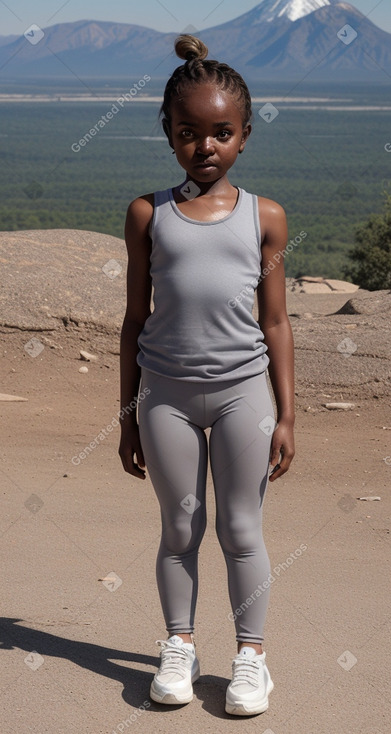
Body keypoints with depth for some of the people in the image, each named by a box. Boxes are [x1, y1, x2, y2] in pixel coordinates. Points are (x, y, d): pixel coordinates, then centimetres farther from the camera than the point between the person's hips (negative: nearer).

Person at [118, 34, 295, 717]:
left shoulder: (265, 217, 2)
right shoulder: (149, 214, 2)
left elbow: (275, 322, 5)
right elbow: (136, 318, 6)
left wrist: (286, 415, 2)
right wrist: (129, 415, 6)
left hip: (242, 389, 0)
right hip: (167, 392, 1)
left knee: (241, 529, 6)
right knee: (179, 529, 10)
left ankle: (250, 653, 19)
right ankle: (179, 646, 24)